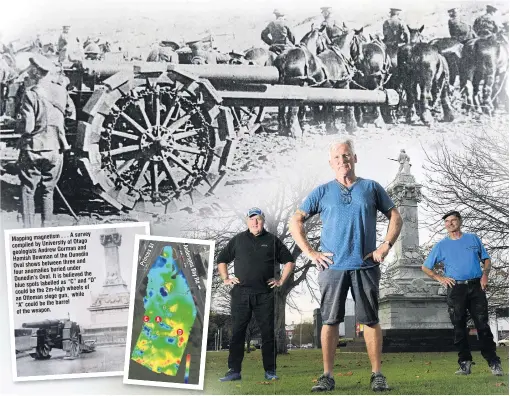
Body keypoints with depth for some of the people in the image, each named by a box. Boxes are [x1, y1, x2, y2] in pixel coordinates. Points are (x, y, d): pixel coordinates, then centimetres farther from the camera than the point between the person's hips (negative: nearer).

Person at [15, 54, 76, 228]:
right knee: (48, 191, 15)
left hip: (33, 150, -4)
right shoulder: (61, 91, -1)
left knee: (28, 191, 8)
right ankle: (46, 227, 19)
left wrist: (18, 121, 1)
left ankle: (28, 229, 7)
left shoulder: (31, 94, -16)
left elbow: (25, 127, -19)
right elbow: (71, 114, 13)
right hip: (55, 150, 4)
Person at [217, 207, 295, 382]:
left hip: (265, 295, 0)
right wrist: (225, 279, 10)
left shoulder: (272, 241, 10)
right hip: (241, 294, 0)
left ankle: (270, 371, 9)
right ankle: (234, 370, 3)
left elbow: (289, 261, 15)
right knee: (237, 333, -1)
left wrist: (281, 281, 7)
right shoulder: (238, 240, 12)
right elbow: (221, 260, 21)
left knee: (268, 333, 1)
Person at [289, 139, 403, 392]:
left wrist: (386, 245, 0)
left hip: (366, 266, 0)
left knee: (371, 321, 2)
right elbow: (295, 221, 9)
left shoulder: (371, 188, 9)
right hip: (331, 267, 0)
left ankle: (377, 375, 11)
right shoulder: (322, 192, 9)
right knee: (330, 321, 1)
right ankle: (327, 376, 8)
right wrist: (309, 252, 0)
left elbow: (395, 217, 12)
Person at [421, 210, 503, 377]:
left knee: (483, 325, -4)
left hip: (476, 287, 0)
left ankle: (494, 363, -3)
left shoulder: (473, 239, 13)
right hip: (455, 289, 0)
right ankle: (465, 363, 5)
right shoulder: (441, 246, 11)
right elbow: (425, 267, 15)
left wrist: (485, 274, -1)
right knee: (459, 327, -1)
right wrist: (440, 278, 0)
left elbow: (486, 259, 17)